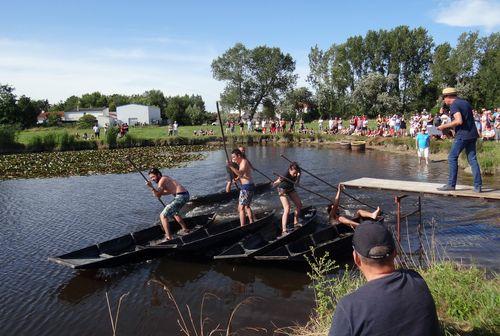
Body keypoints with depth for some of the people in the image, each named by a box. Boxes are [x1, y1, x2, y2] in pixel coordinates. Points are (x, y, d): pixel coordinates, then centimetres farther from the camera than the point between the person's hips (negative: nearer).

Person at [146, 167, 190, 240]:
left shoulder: (162, 180, -7)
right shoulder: (165, 178, 21)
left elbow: (158, 195, -14)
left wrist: (151, 187, -24)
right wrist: (157, 192, 18)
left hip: (180, 197, -10)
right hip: (185, 195, 10)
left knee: (163, 216, -7)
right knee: (174, 212, 34)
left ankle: (169, 238, -11)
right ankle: (185, 229, 39)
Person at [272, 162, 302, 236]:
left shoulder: (296, 173, -19)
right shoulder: (285, 176, -36)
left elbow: (296, 183, -3)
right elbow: (274, 185, -36)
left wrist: (298, 176, -22)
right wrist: (278, 181, -57)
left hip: (291, 189, 7)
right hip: (283, 190, -7)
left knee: (299, 205, 8)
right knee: (287, 208, -22)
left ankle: (295, 223, 28)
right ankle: (283, 231, -24)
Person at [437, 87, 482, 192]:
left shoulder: (454, 105, -9)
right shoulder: (466, 102, 18)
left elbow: (459, 121, -21)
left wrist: (445, 126, -12)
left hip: (462, 135, -8)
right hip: (472, 134, 8)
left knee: (452, 158, -2)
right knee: (472, 159, 8)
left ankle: (451, 184, -1)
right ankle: (478, 186, 6)